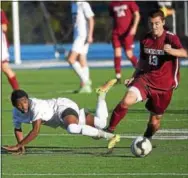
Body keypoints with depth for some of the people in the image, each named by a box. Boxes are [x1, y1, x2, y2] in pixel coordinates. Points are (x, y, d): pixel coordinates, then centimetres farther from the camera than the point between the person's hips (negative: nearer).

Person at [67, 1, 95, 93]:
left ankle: (85, 80, -9)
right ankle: (85, 86, 6)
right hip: (77, 35, 9)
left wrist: (90, 35, -18)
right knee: (81, 61, 6)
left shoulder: (84, 4, -11)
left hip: (83, 36, -9)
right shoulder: (73, 4, 15)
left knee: (71, 59, -13)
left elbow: (91, 20, -13)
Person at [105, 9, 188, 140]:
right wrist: (134, 77, 7)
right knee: (127, 101, -27)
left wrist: (170, 50, -51)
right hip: (145, 79, 2)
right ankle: (110, 129, -14)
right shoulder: (146, 40, 5)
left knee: (155, 120, 8)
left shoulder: (171, 38, -10)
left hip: (164, 85, -2)